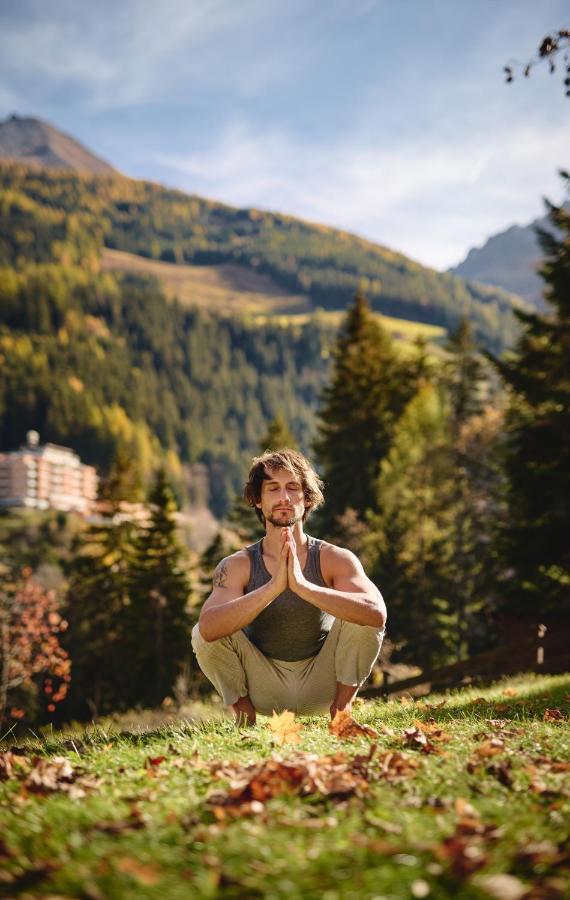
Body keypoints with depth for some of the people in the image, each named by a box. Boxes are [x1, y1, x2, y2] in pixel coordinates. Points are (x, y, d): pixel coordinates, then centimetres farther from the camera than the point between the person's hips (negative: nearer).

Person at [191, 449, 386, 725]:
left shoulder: (335, 559, -14)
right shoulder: (238, 565, -13)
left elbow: (377, 613, -33)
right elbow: (208, 627, -32)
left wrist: (302, 585, -43)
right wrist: (274, 587, -42)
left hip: (320, 685, 0)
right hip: (266, 689, 1)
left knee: (362, 620, -24)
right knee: (201, 635, -23)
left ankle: (342, 705, -4)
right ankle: (243, 711, 1)